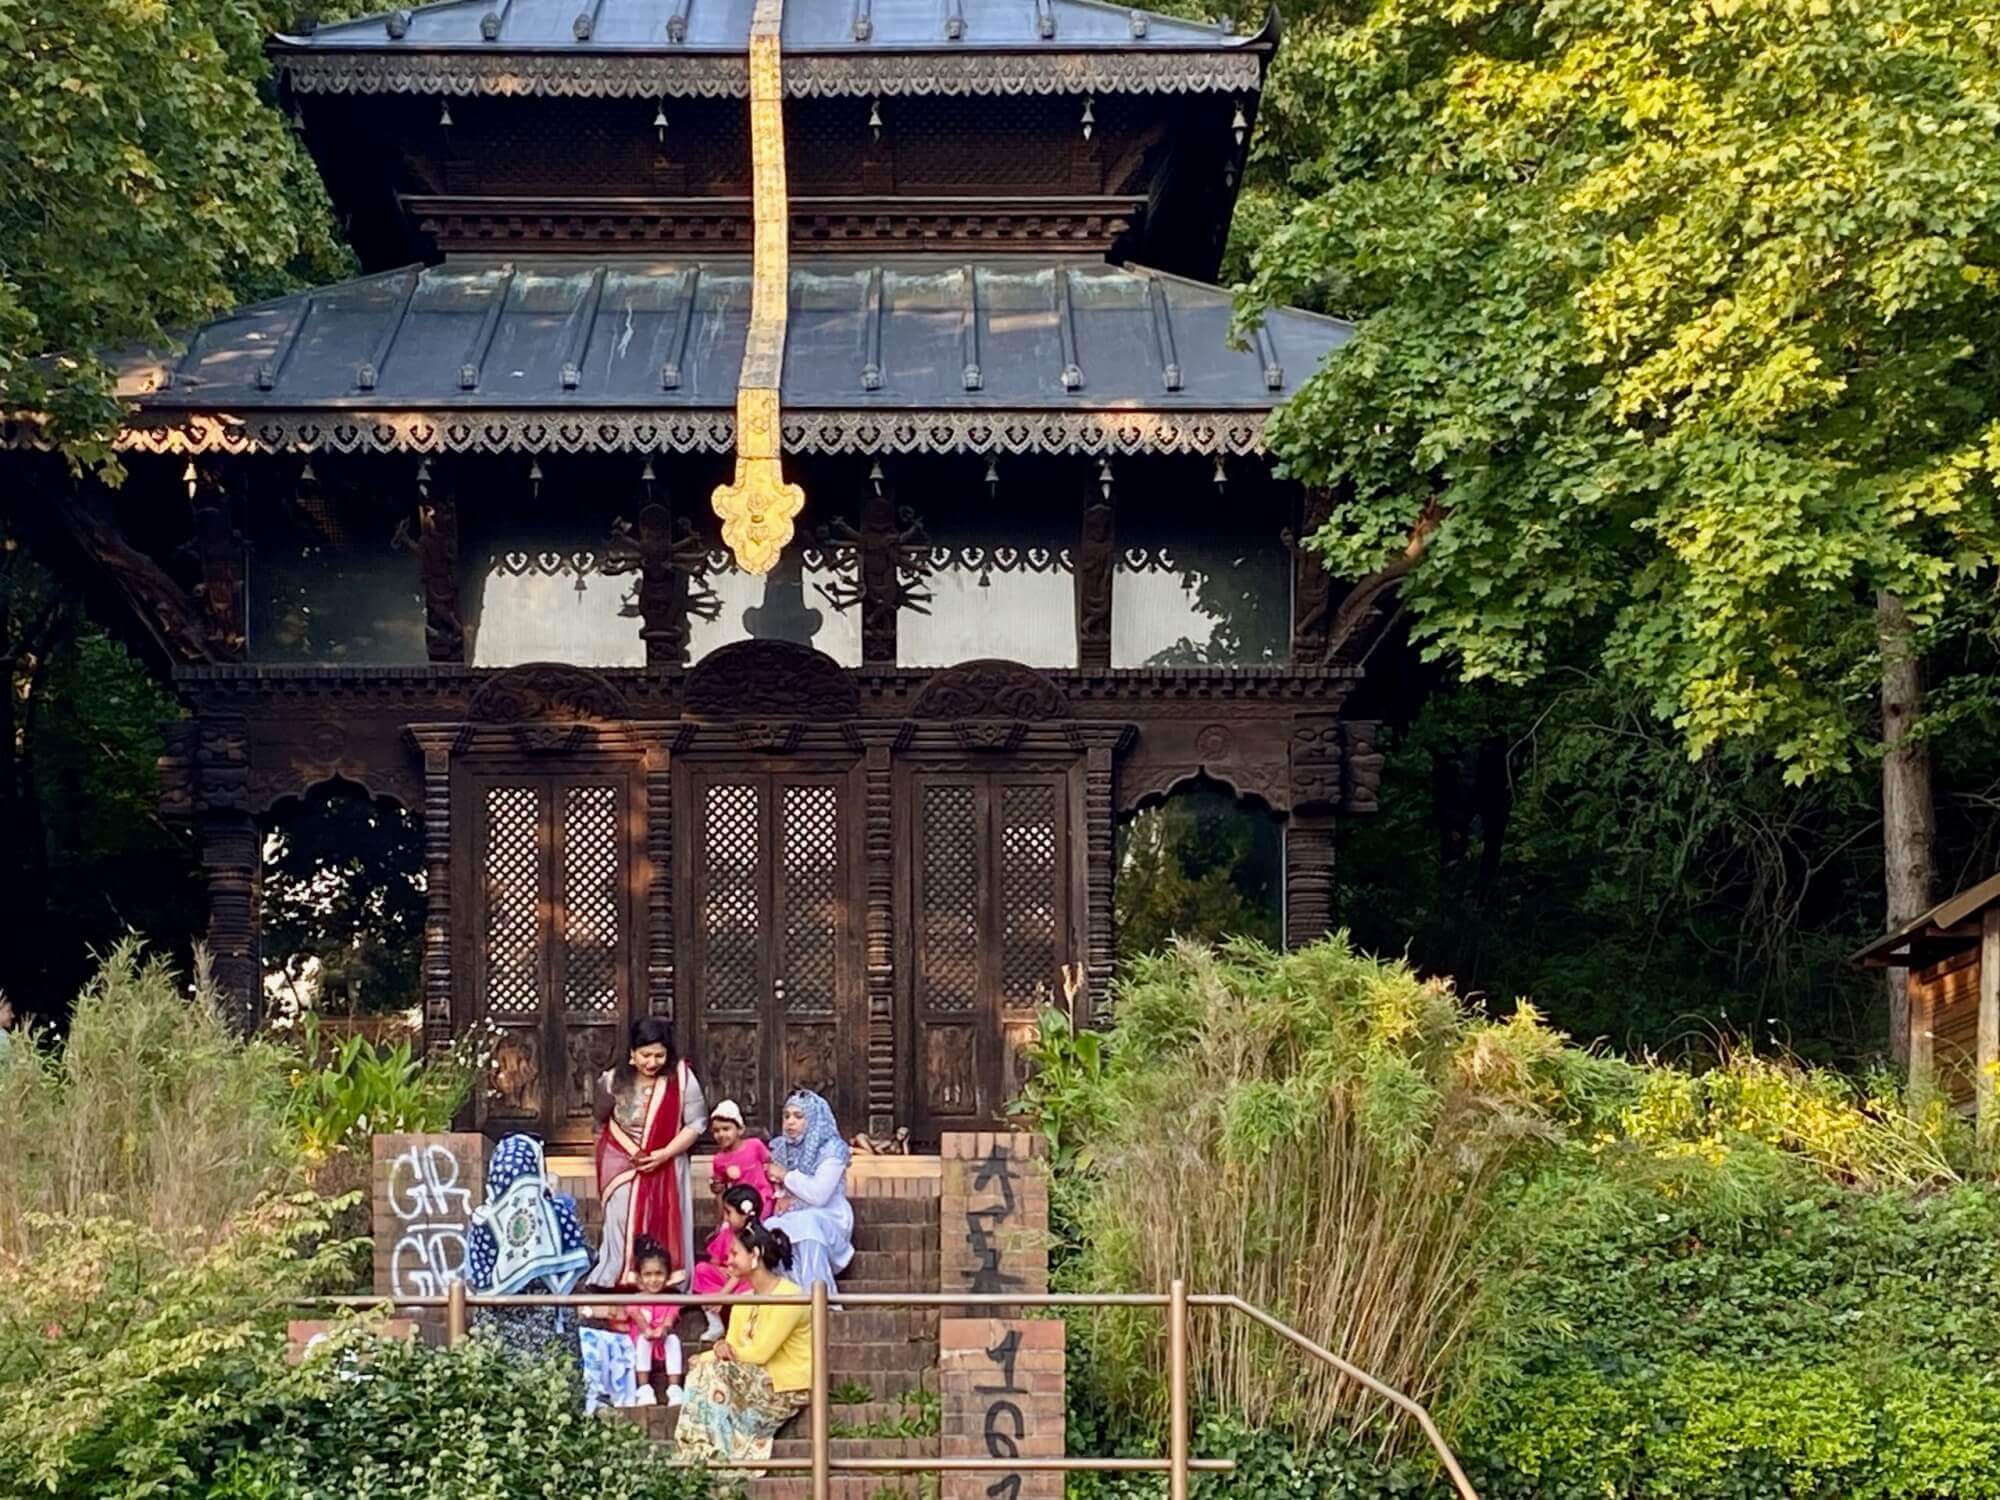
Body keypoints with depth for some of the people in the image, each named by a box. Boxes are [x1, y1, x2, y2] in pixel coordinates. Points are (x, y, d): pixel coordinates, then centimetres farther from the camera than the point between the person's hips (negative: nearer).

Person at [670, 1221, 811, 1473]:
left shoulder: (788, 1297, -14)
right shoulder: (742, 1303, 14)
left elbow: (760, 1353, -18)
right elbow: (732, 1350, 6)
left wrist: (729, 1351, -5)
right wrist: (722, 1349, -16)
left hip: (786, 1388, -8)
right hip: (757, 1381, 8)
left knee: (714, 1372, -23)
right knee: (702, 1368, -15)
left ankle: (712, 1460, -19)